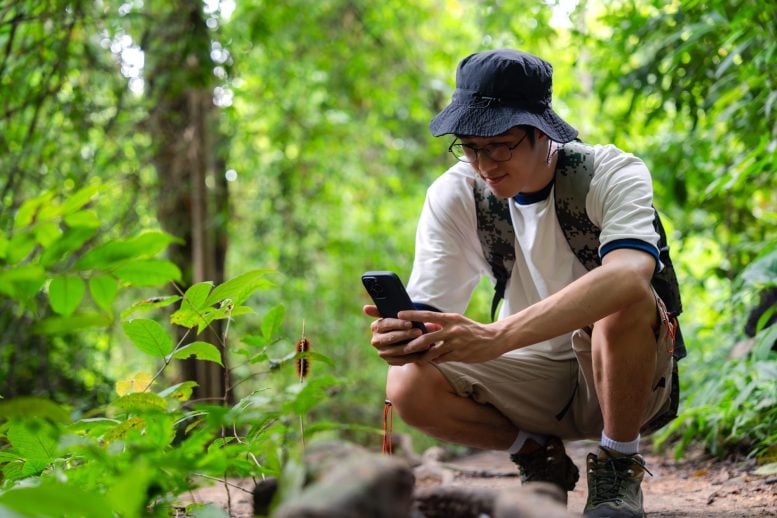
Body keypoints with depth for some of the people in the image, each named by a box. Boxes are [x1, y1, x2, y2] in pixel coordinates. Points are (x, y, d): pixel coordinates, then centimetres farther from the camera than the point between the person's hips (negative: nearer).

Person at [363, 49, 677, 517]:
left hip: (625, 374, -3)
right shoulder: (454, 194, -9)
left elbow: (628, 274, -42)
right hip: (533, 376, 4)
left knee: (626, 300, -36)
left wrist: (496, 337, -53)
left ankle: (619, 467, -11)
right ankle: (539, 458, 6)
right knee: (409, 385, -22)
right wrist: (401, 334, -41)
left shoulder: (614, 174, -20)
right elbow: (427, 313, -14)